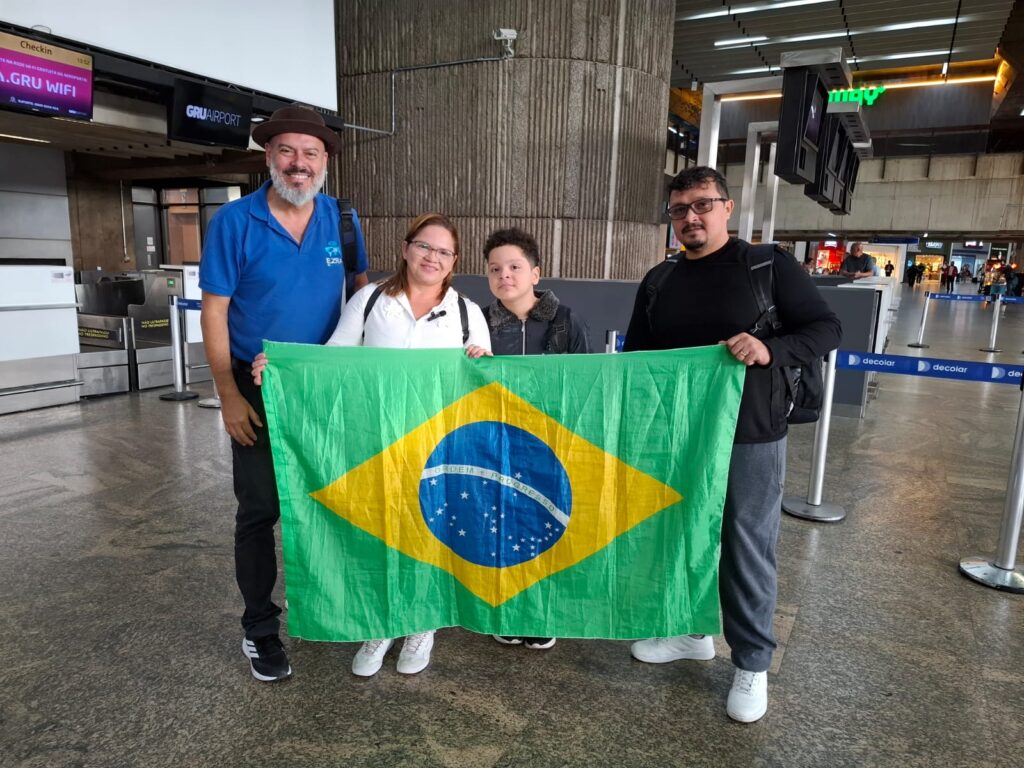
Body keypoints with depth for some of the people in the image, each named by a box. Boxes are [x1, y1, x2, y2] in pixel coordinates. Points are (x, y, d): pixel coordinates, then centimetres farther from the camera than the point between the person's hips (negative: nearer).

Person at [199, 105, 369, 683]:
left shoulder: (343, 221, 0)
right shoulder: (234, 221, -9)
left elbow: (362, 294, 8)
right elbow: (215, 312, -8)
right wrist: (230, 396, -12)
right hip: (259, 389, -3)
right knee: (260, 509, 6)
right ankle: (260, 628, 23)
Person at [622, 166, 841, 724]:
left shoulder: (769, 265, -6)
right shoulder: (658, 282, 7)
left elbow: (826, 329, -6)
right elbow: (635, 358, 14)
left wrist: (771, 349, -25)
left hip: (750, 437, -4)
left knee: (746, 548, 5)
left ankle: (752, 664, 22)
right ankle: (692, 631, 37)